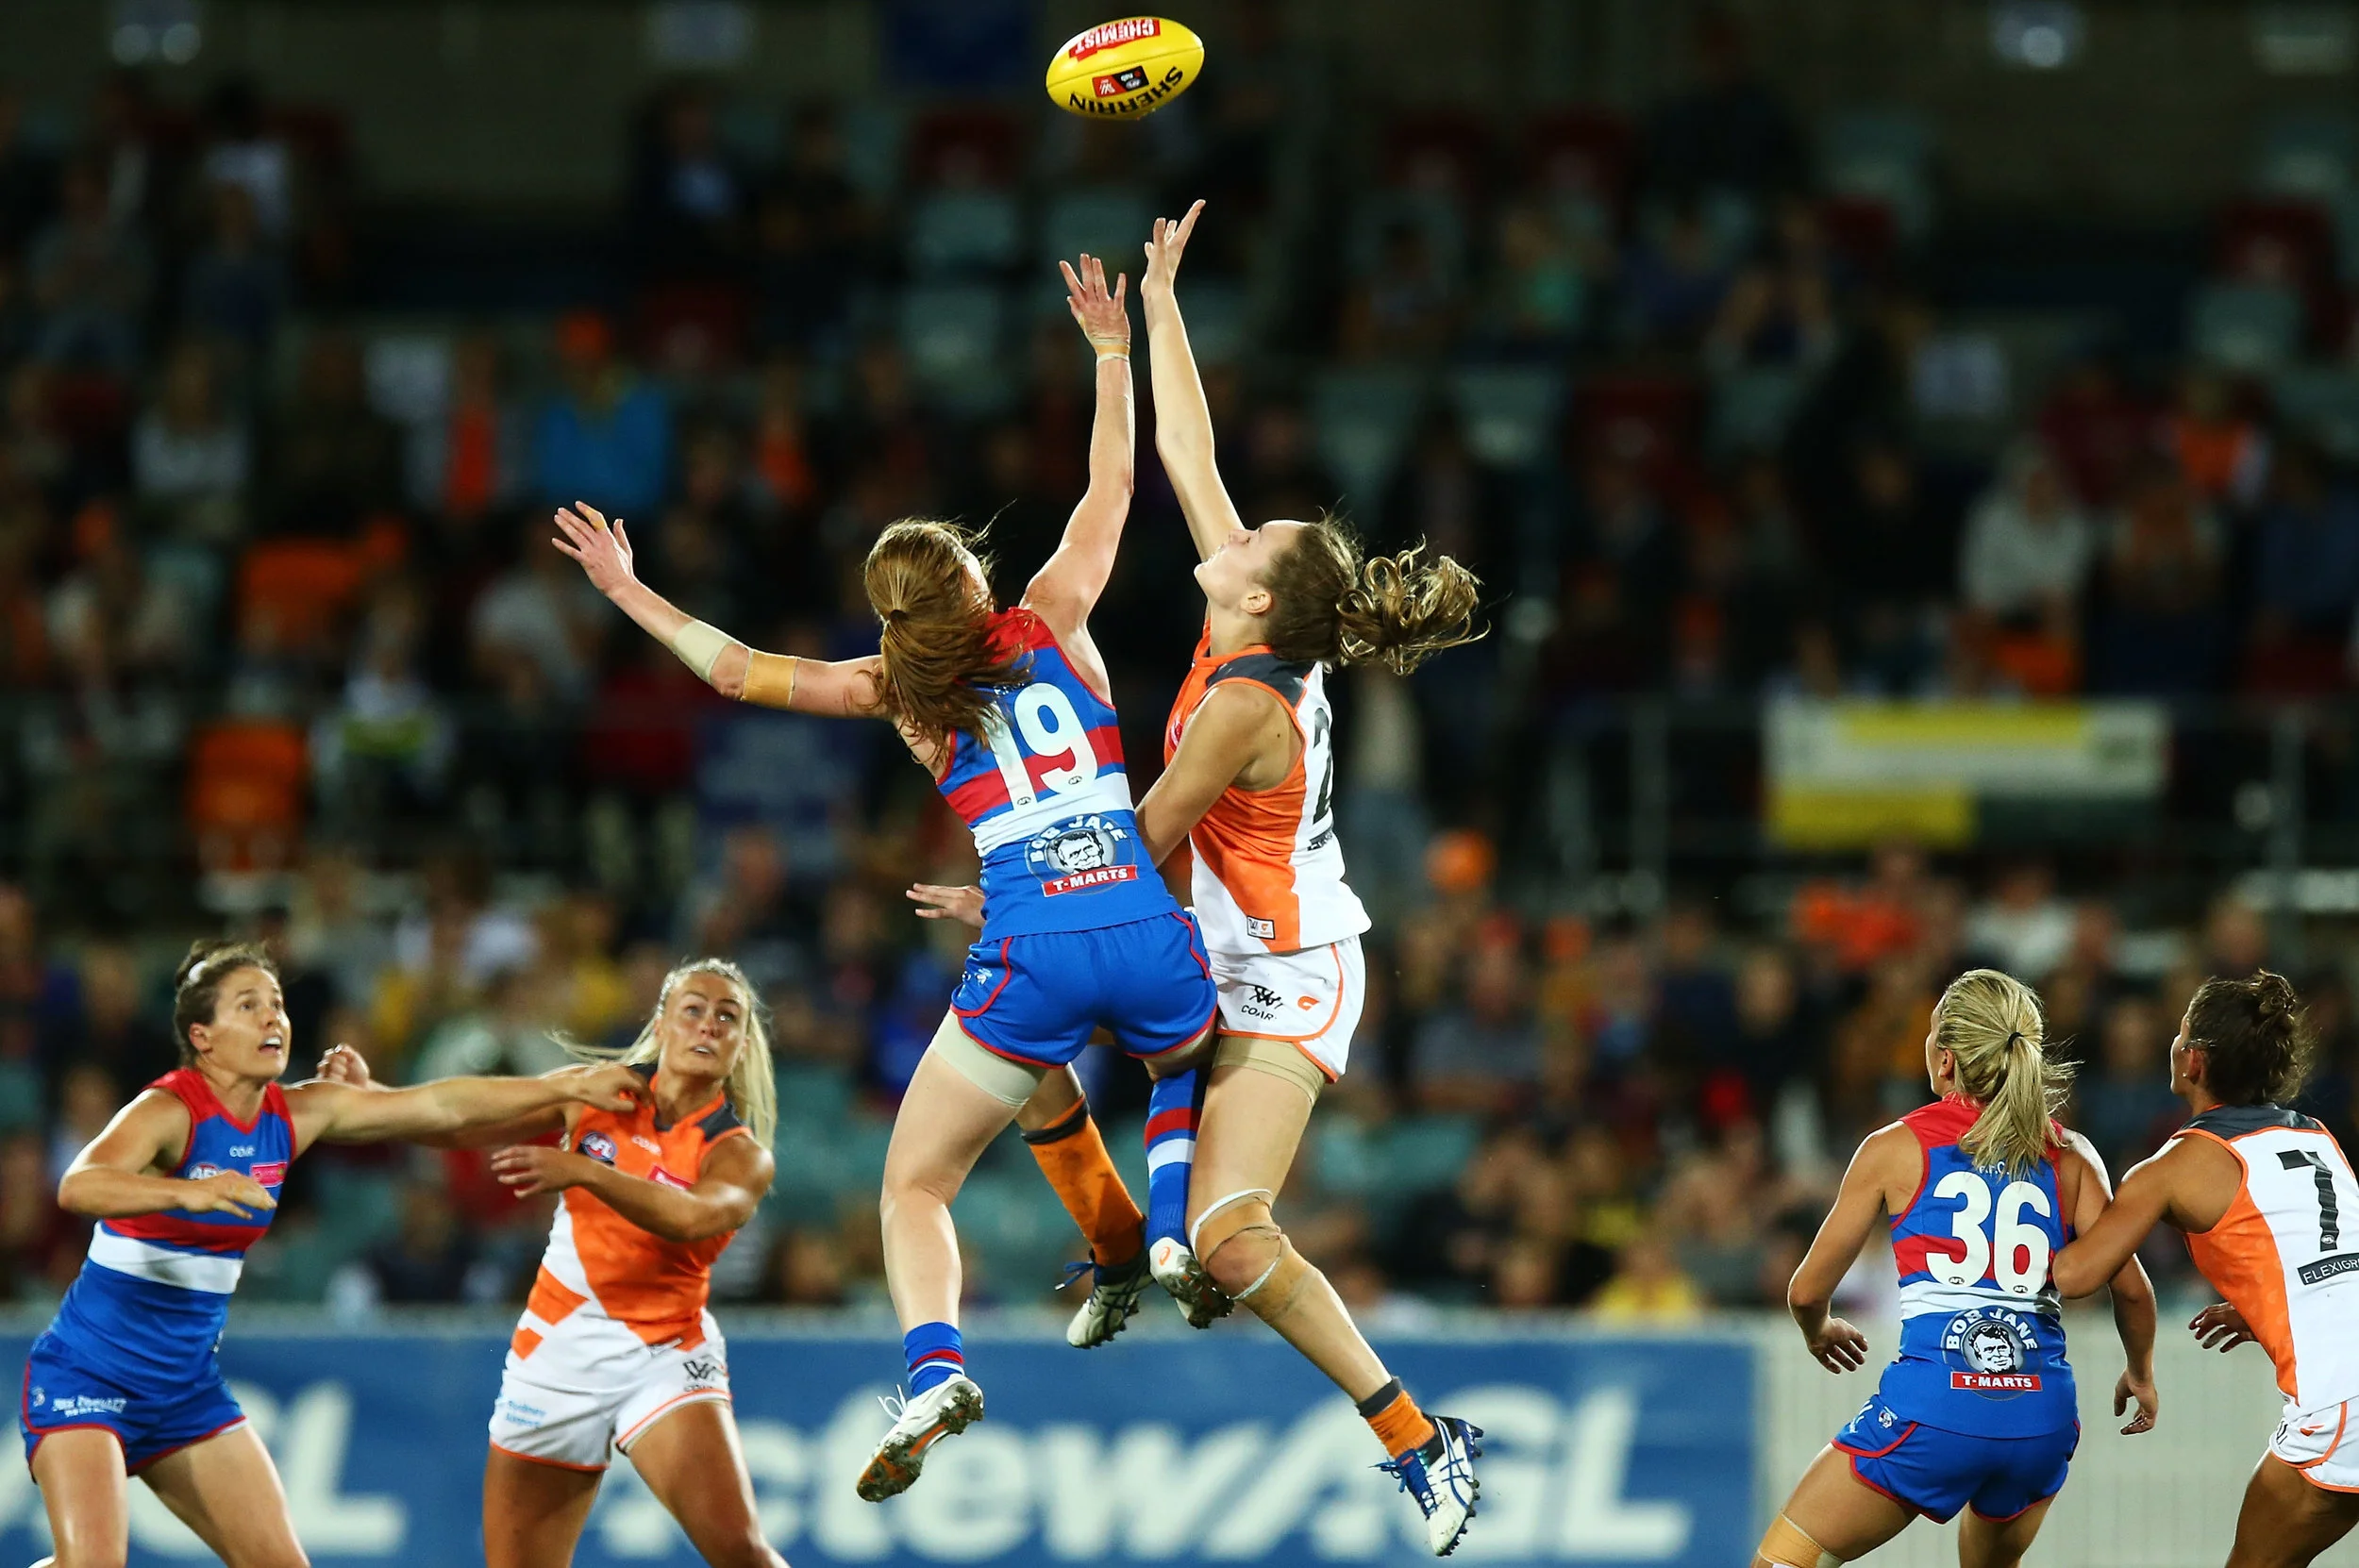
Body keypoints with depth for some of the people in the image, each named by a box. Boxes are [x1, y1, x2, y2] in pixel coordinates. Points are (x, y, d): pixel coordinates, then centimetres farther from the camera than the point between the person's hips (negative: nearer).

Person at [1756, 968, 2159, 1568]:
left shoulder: (1895, 1149, 5)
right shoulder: (2071, 1156, 10)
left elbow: (1808, 1290, 10)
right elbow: (2130, 1286, 4)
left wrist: (1819, 1333, 33)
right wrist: (2141, 1375, 24)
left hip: (1934, 1404, -4)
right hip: (2042, 1415, 4)